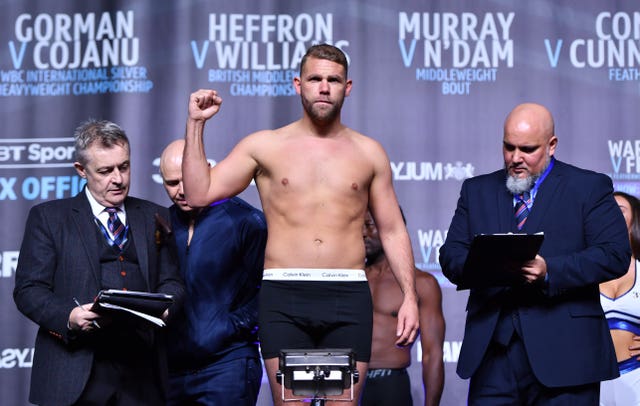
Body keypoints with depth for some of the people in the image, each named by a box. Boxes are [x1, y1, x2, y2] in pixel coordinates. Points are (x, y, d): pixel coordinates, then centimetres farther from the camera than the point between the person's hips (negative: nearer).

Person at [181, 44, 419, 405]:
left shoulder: (368, 152, 12)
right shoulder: (264, 146, 8)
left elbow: (393, 230, 13)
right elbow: (199, 193, 3)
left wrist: (409, 295, 3)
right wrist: (196, 124, -1)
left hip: (349, 296, 1)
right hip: (284, 296, -1)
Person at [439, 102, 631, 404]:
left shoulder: (589, 187, 5)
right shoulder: (477, 190, 16)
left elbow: (615, 254, -6)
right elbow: (450, 256, 9)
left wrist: (549, 271, -20)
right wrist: (486, 266, -14)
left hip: (563, 349, -3)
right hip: (493, 347, 3)